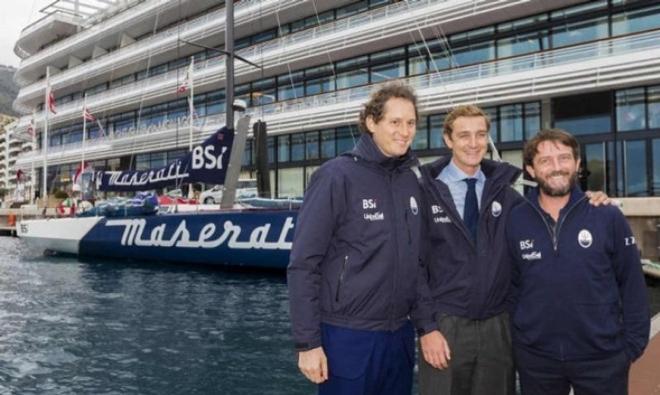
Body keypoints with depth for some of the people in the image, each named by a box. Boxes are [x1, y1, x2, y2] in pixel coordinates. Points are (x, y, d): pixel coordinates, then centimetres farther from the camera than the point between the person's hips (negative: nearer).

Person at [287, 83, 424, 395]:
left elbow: (417, 259, 12)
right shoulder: (337, 177, -13)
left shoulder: (411, 181, 5)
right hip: (347, 338, -5)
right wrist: (307, 342, -15)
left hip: (400, 335, 6)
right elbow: (303, 266, -14)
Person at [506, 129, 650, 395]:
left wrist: (634, 342, -3)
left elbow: (632, 284, -2)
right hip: (534, 357, 1)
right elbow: (511, 285, 4)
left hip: (603, 356, -1)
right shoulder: (515, 221, -3)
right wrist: (512, 335, 2)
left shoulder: (607, 216, -7)